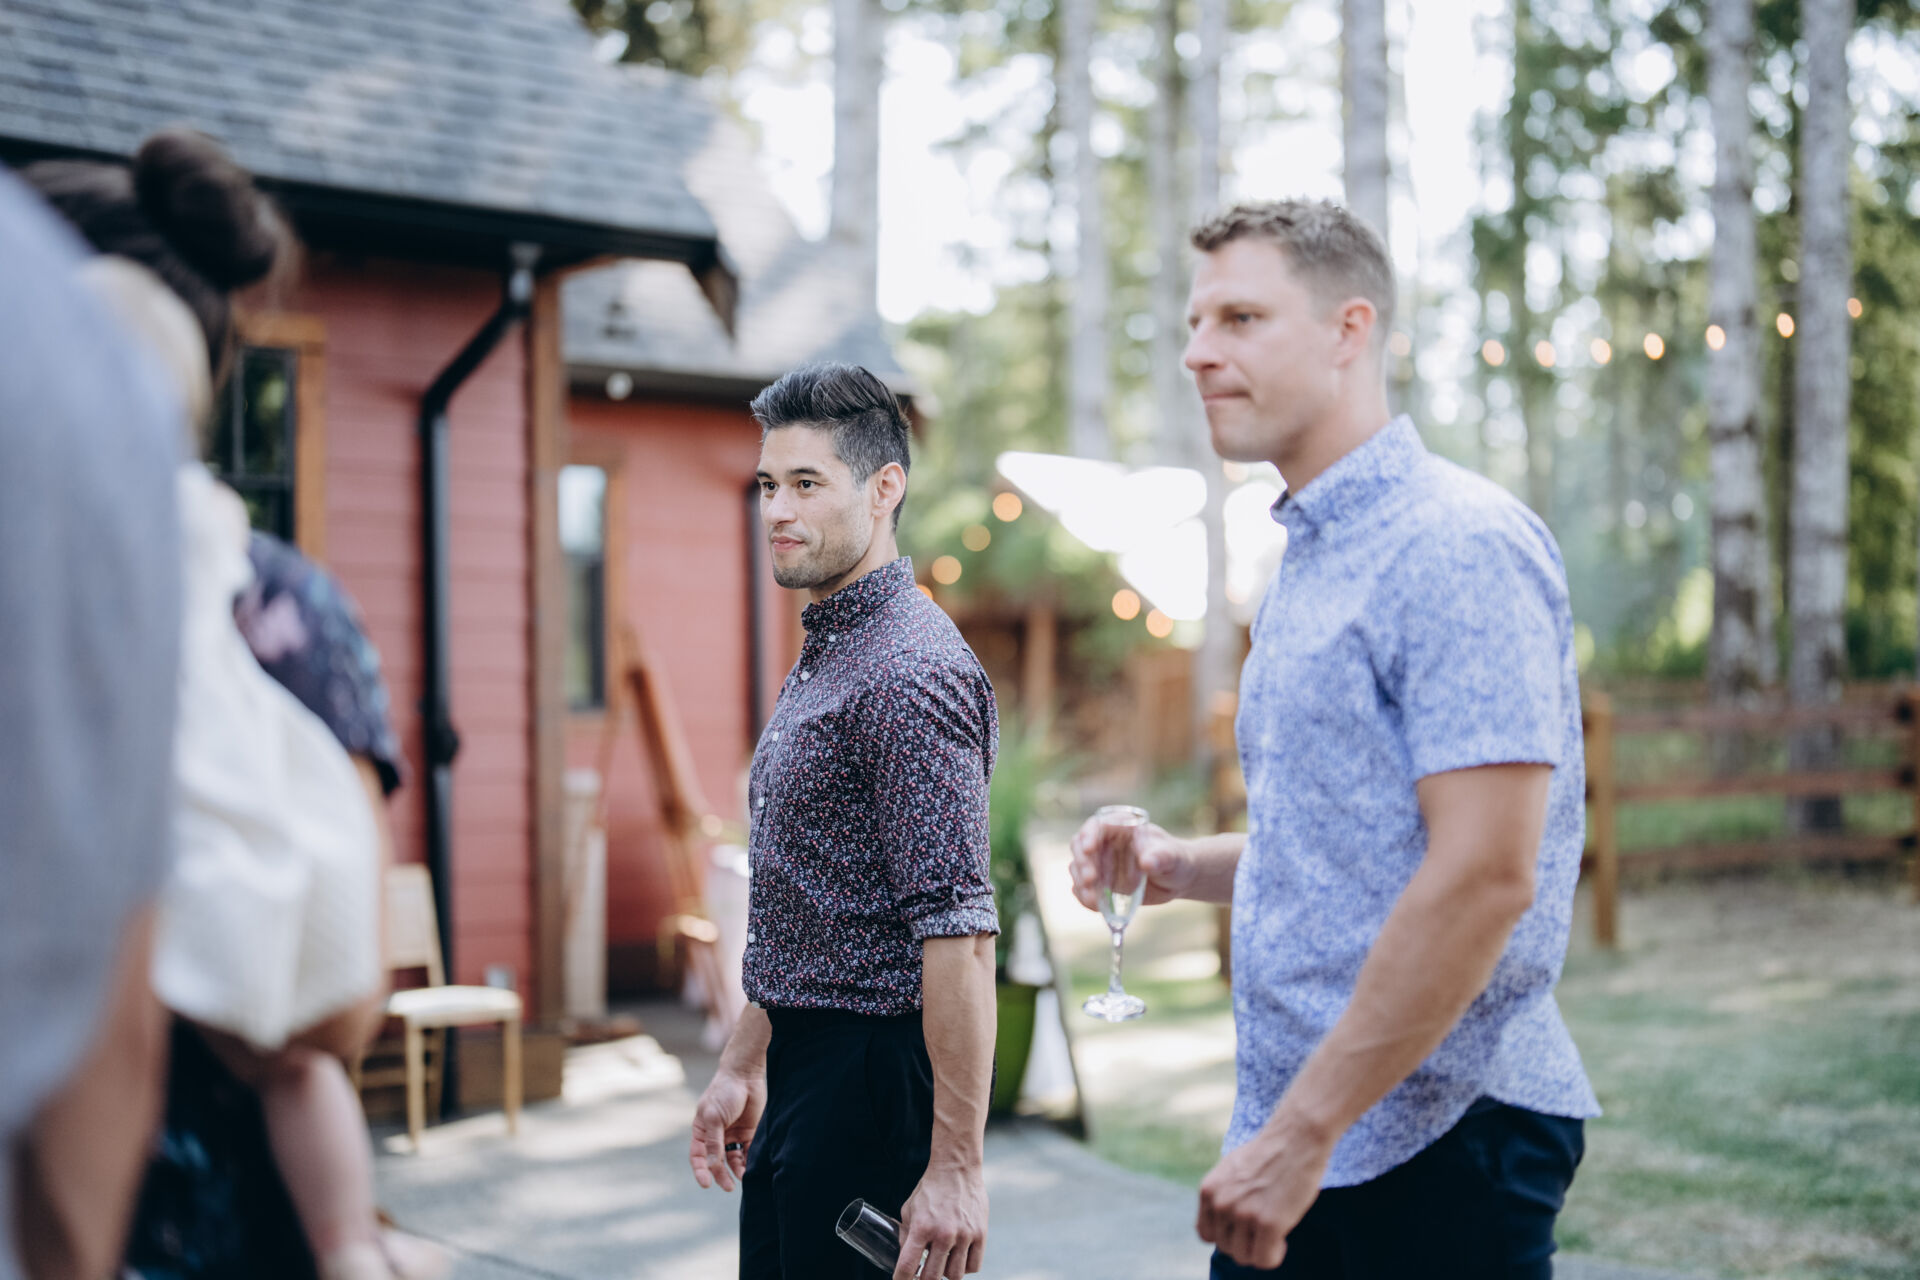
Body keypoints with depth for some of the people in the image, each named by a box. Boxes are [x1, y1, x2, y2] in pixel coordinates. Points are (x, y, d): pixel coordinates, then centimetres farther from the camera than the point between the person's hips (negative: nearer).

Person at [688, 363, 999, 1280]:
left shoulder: (911, 673, -18)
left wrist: (956, 1166, -26)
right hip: (800, 1076, 10)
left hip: (873, 1080, -10)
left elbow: (959, 934, -24)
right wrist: (744, 1064, 22)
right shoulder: (822, 659, 14)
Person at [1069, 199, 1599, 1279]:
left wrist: (1303, 1132, -22)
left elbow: (1484, 876, -23)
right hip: (1293, 1133, 9)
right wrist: (1189, 869, 7)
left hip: (1441, 1138, -8)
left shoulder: (1460, 545, -15)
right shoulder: (1308, 560, 15)